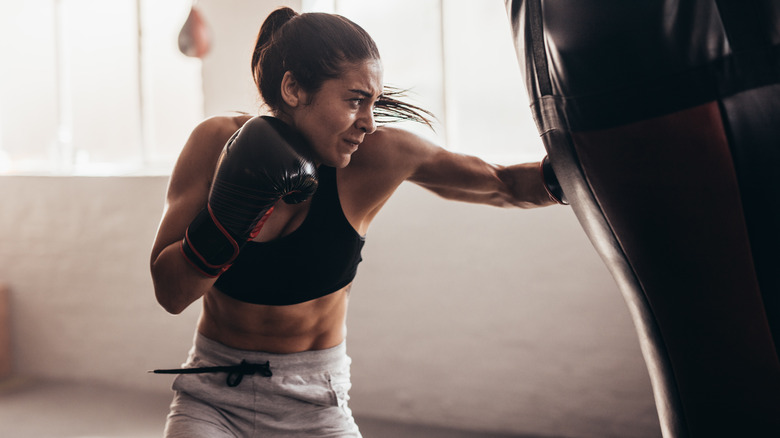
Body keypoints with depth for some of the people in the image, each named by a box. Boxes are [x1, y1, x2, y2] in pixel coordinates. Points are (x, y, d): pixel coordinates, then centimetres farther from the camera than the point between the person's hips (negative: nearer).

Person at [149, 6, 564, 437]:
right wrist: (228, 215, -31)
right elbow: (169, 293, -16)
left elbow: (505, 184, -8)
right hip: (212, 395, 0)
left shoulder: (376, 156, -17)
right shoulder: (217, 141, -15)